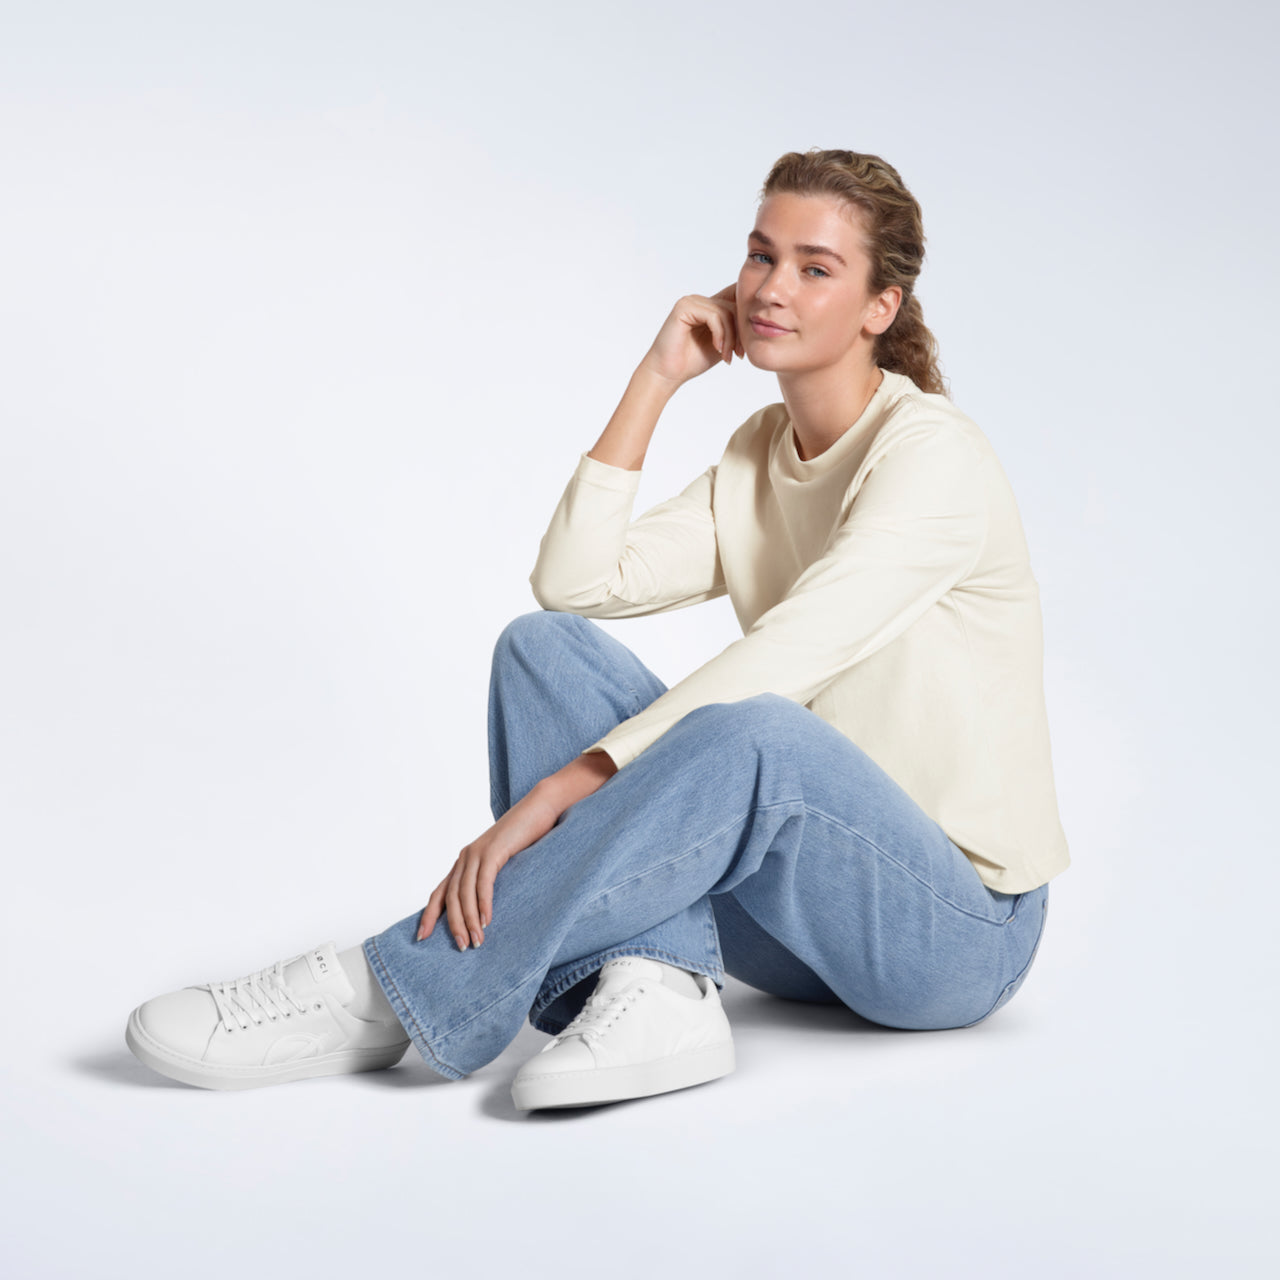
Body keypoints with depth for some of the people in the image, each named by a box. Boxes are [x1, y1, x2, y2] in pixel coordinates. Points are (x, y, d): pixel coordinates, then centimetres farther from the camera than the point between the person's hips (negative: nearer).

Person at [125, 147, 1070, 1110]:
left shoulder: (934, 453, -14)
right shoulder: (758, 457, 9)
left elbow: (775, 663, -27)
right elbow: (575, 582, -4)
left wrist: (549, 796, -33)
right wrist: (657, 379, -4)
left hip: (958, 927, -6)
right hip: (801, 906, 6)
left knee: (750, 735, -39)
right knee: (545, 644, -11)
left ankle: (387, 997, -31)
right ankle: (654, 989, -27)